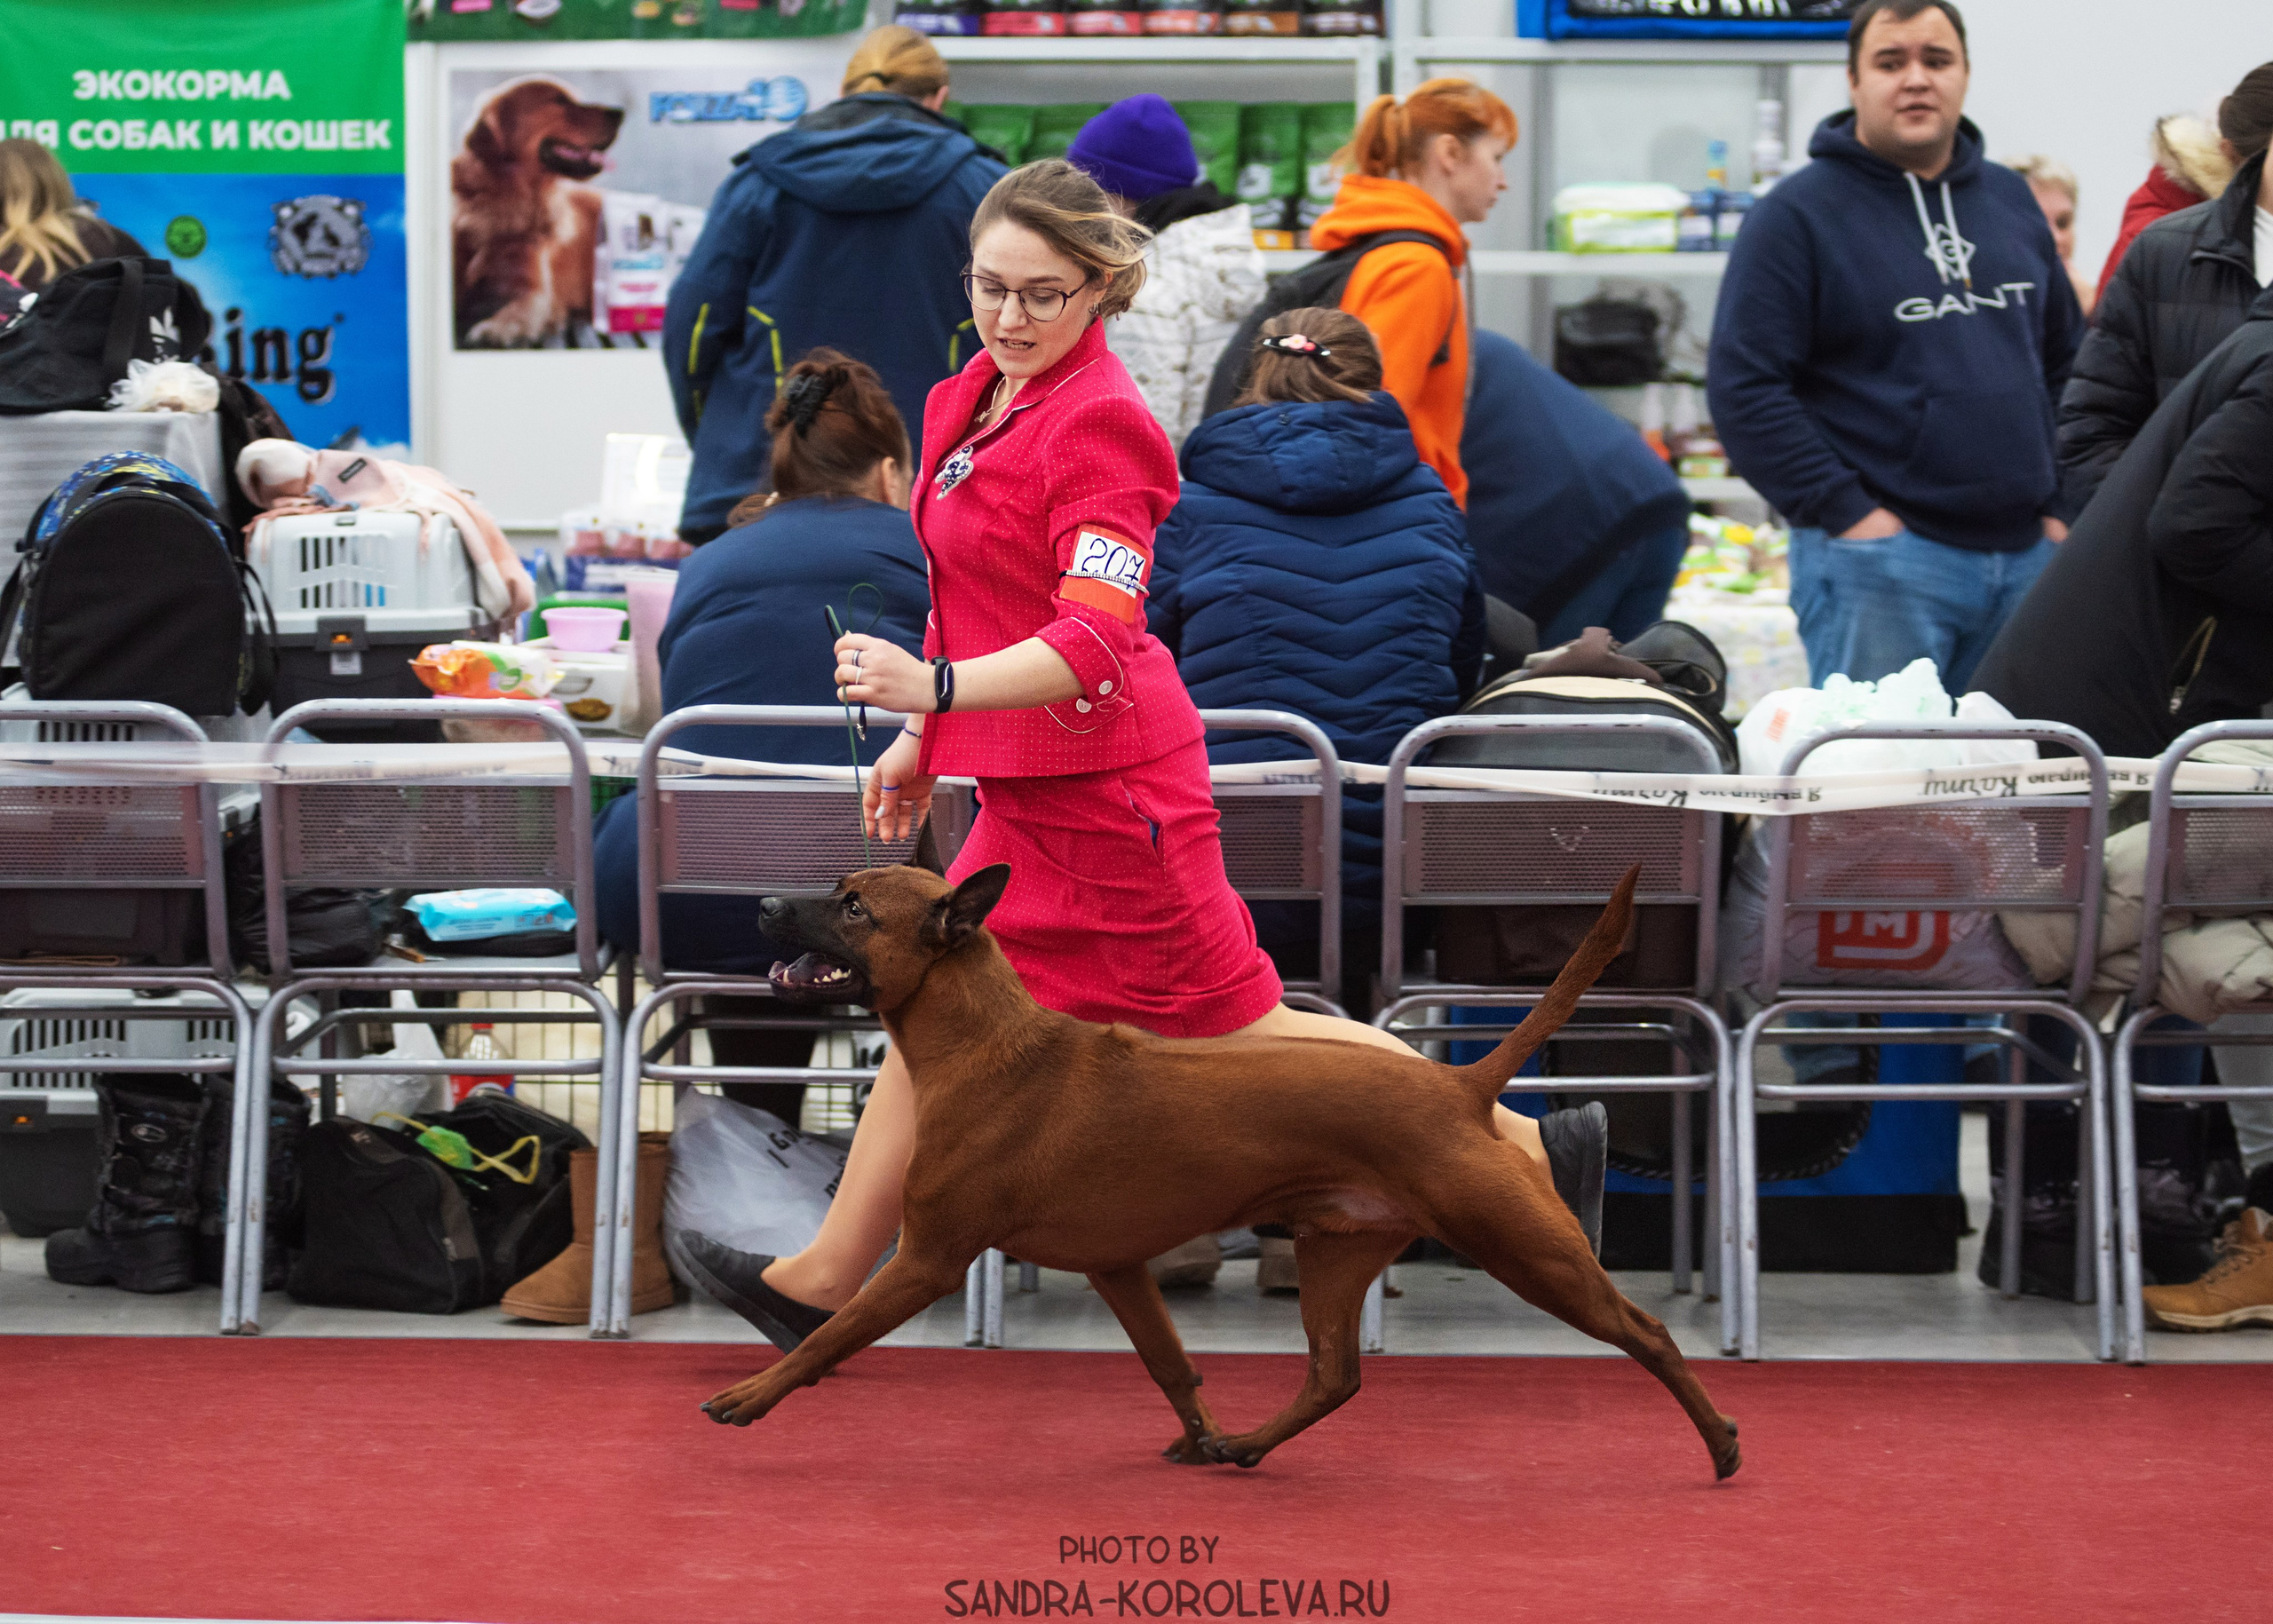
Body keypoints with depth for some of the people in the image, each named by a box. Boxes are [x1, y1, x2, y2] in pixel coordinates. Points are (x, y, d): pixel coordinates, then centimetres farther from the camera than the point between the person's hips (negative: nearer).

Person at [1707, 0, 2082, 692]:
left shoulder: (2011, 202, 15)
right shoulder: (1798, 214, -5)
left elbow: (2066, 364, 22)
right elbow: (1743, 387, -10)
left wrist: (2060, 506, 10)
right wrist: (1845, 512, -16)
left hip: (2026, 556, 6)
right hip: (1878, 560, -6)